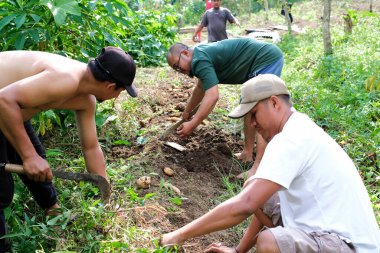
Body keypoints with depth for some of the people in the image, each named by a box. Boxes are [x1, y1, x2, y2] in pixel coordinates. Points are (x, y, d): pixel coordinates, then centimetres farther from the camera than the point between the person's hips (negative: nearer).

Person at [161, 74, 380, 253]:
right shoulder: (299, 132, 13)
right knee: (257, 192, 9)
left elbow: (244, 205, -29)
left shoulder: (290, 139, -20)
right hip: (334, 232, 10)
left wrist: (181, 235, -20)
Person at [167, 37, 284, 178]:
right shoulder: (202, 54, 15)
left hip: (267, 59, -11)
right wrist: (186, 112, 40)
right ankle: (247, 153, 24)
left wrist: (192, 125, -24)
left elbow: (212, 96, -28)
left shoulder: (200, 60, -18)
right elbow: (201, 88, 30)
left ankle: (258, 168, -17)